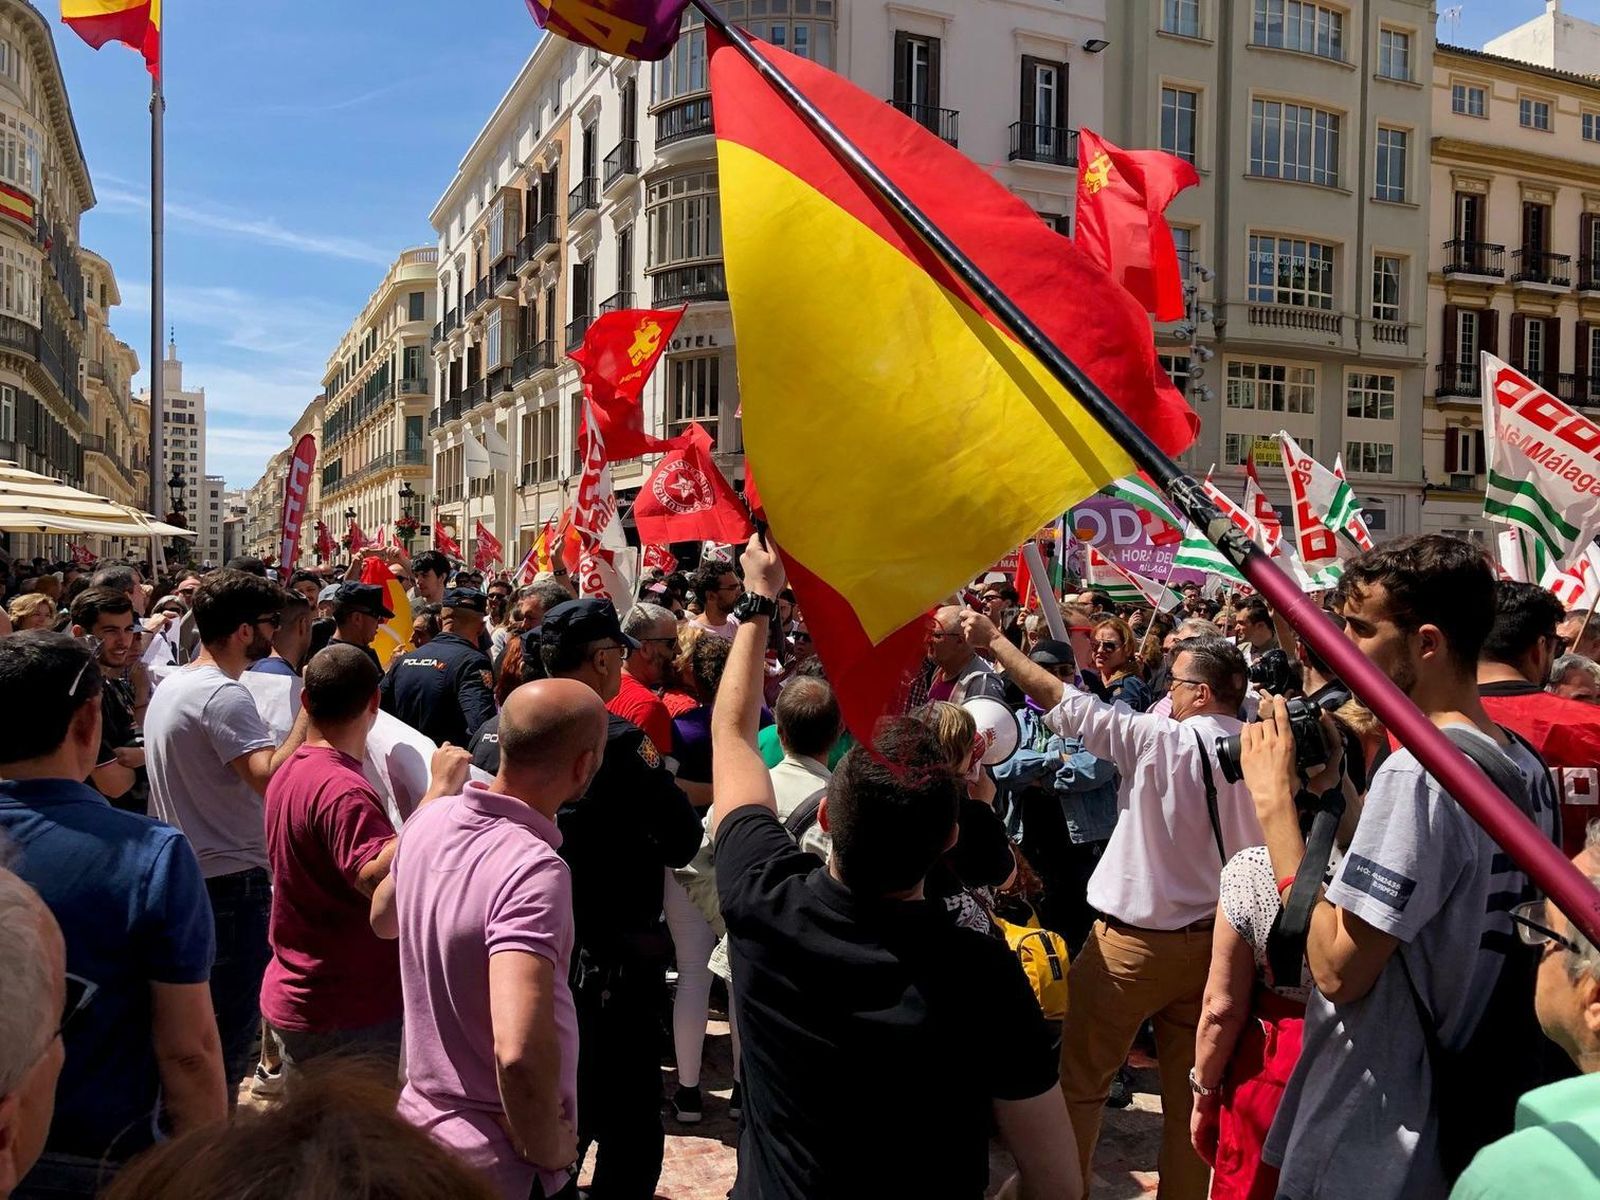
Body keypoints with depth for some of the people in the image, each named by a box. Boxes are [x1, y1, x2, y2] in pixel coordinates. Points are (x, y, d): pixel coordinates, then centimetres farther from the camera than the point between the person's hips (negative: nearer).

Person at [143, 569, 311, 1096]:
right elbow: (270, 778, -33)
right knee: (232, 1032, 0)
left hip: (182, 873, 10)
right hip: (231, 881, -10)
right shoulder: (223, 695, -21)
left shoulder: (171, 685, 11)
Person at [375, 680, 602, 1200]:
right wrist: (549, 1151, -22)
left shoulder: (431, 819, -6)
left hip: (422, 1119, 7)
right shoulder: (533, 869, -31)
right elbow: (519, 1054, -39)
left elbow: (383, 917, 15)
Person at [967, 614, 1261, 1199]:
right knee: (1189, 1091, 17)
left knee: (1079, 1080, 11)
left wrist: (993, 640, -8)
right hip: (1213, 944, 6)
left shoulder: (1161, 740, -19)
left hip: (1135, 943, -5)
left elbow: (1062, 702, -15)